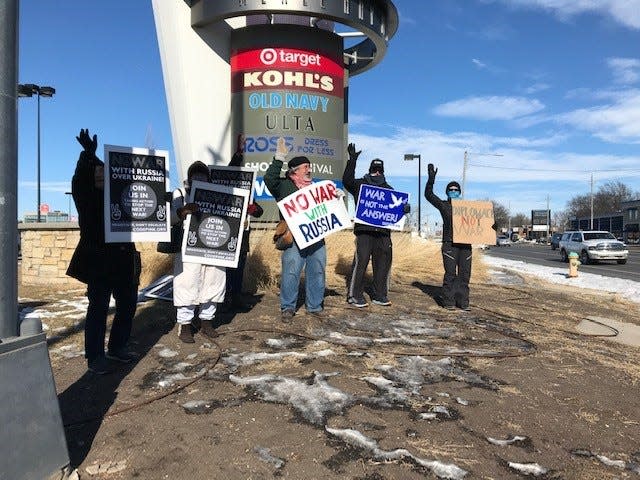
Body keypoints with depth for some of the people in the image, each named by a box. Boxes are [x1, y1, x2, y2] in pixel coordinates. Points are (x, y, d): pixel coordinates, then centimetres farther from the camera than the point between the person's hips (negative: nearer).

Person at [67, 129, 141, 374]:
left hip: (123, 259, 6)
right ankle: (95, 356, 6)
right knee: (98, 307, -3)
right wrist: (88, 154, -33)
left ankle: (117, 347, 26)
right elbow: (79, 181, -20)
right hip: (98, 260, -6)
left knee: (128, 304, 10)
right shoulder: (86, 197, -1)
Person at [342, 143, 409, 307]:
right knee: (361, 261, -8)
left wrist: (404, 207, -10)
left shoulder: (388, 189, 19)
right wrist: (352, 161, -21)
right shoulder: (360, 184, 7)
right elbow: (347, 181, -11)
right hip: (364, 230, -4)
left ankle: (380, 295, 19)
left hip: (383, 231, 5)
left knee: (383, 263, 8)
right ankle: (355, 295, 1)